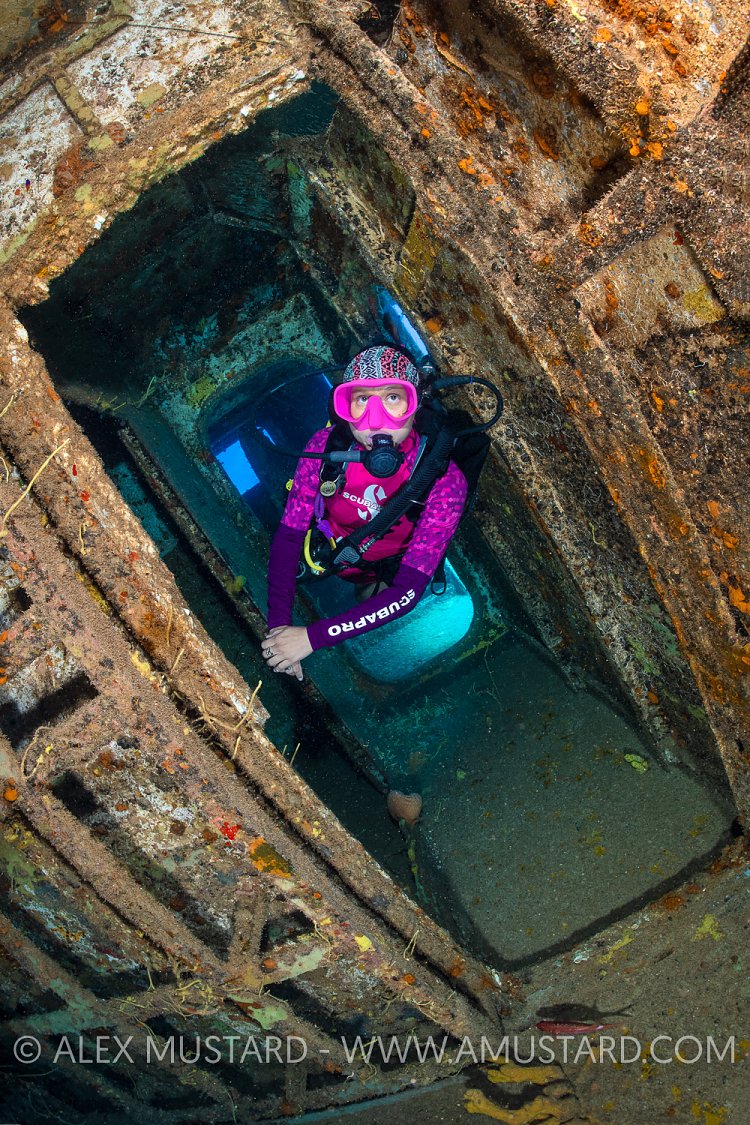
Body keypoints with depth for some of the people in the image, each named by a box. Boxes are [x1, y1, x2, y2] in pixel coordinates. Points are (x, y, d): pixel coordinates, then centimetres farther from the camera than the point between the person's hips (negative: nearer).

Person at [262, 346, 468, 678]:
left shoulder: (443, 481, -39)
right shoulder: (326, 445, -32)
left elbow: (407, 592, -40)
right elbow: (288, 535, -24)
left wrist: (312, 636, -45)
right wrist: (278, 625, -35)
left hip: (388, 570, -2)